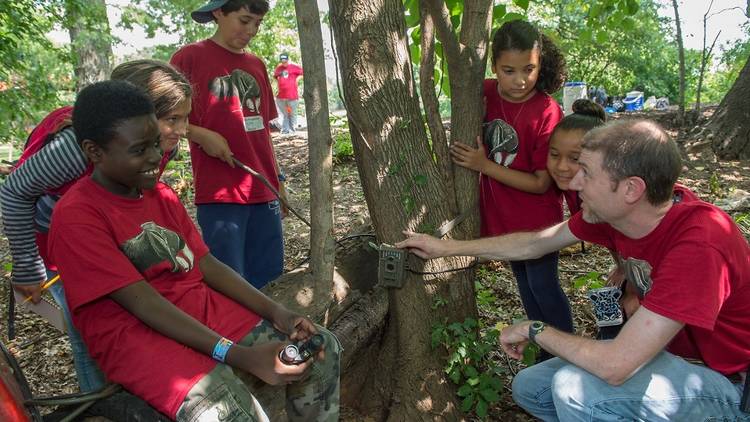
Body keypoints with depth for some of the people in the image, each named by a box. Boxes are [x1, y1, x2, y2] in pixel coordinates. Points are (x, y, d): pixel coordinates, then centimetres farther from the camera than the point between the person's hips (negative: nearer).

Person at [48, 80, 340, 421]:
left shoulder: (161, 195, 11)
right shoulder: (76, 217, -12)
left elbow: (206, 264, 8)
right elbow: (143, 303, -19)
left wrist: (276, 313, -5)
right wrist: (238, 355, -26)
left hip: (201, 308, 7)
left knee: (321, 348, -4)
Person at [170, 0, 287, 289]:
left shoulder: (256, 65, 15)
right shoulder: (190, 57, -2)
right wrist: (202, 135, -16)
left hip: (263, 191, 6)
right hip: (219, 194, -5)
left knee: (270, 282, 9)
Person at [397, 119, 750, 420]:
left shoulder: (699, 245, -36)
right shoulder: (609, 213, -12)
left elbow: (614, 366, -37)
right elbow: (533, 244, 2)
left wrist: (534, 331, -20)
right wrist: (448, 247, 5)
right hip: (669, 353, 7)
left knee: (576, 387, -30)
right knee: (529, 388, 5)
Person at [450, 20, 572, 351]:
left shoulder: (547, 112, -23)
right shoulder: (485, 94, -9)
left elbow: (541, 183, -21)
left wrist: (484, 165, -26)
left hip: (536, 219, -6)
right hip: (501, 215, 6)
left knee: (543, 286, 7)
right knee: (524, 283, 21)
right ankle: (543, 352, 43)